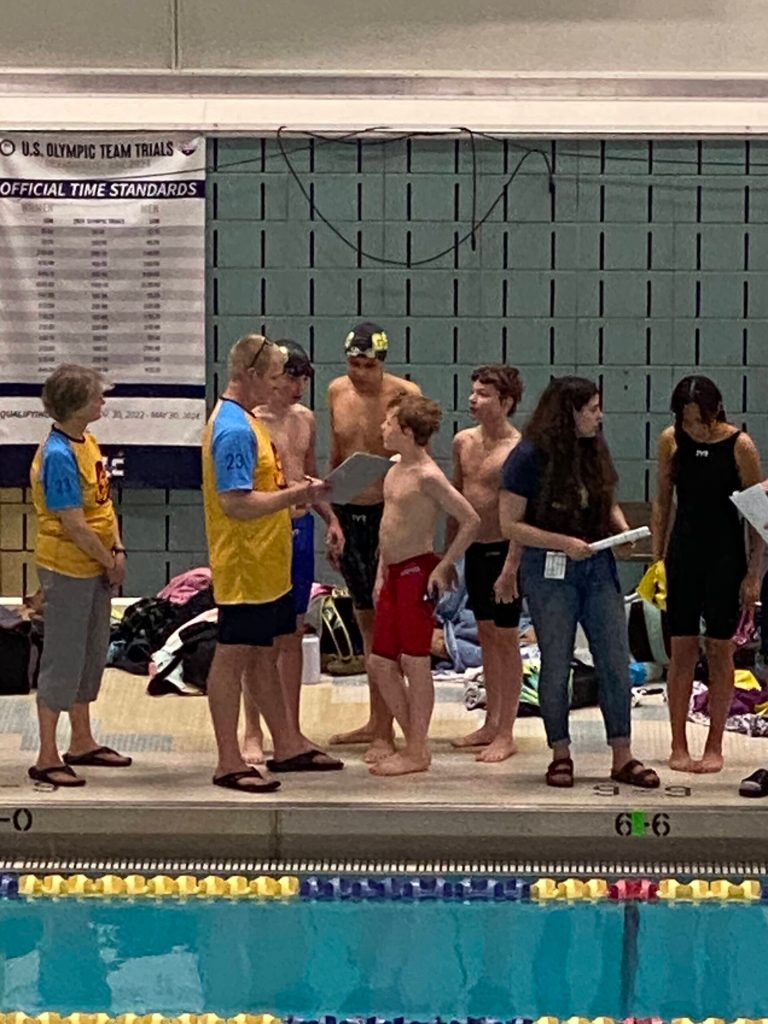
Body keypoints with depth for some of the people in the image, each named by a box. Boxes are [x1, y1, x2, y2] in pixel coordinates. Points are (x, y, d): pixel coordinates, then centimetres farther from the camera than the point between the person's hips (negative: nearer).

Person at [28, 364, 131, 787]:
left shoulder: (88, 442, 6)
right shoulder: (58, 455, -22)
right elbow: (73, 524, -22)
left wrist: (117, 551, -2)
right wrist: (110, 561, -11)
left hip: (96, 568, 9)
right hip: (67, 570, -9)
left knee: (92, 656, 17)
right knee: (62, 660, -2)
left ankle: (82, 742, 30)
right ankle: (47, 758, 5)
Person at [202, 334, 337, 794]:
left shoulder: (248, 421, 13)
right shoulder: (234, 429, -20)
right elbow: (235, 503, -26)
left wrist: (295, 490, 7)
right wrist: (294, 496, -23)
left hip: (268, 564, 10)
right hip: (243, 567, -10)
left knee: (265, 652, 17)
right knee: (233, 656, -3)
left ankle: (288, 745, 28)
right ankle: (229, 763, 4)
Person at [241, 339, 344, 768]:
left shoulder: (306, 418, 11)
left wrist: (331, 519, 12)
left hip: (301, 528, 7)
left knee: (293, 633, 11)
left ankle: (292, 730, 19)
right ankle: (254, 734, 9)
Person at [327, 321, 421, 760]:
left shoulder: (405, 395, -13)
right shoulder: (337, 391, 5)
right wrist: (333, 516, 12)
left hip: (388, 514, -6)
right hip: (349, 513, 6)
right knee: (366, 618, 14)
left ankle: (385, 733, 0)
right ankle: (375, 721, 25)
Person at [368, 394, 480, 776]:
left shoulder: (427, 476, -15)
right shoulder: (394, 469, 12)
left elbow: (471, 521, -18)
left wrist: (444, 566, -15)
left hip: (417, 572, -9)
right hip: (394, 573, 9)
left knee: (415, 662, -3)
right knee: (380, 663, 10)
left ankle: (417, 753, 5)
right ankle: (414, 742, 20)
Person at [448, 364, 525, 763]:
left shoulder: (517, 449, -16)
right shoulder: (463, 441, 7)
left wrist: (510, 569, -21)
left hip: (503, 550, -7)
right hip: (473, 548, 7)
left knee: (506, 639, 0)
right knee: (486, 635, 14)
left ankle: (506, 734, 6)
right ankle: (491, 723, 24)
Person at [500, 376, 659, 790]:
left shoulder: (595, 450, 7)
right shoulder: (529, 457, -11)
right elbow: (511, 525, -12)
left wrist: (623, 529, -1)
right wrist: (564, 543, -20)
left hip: (598, 567, 5)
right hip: (549, 570, -5)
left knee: (616, 661, 3)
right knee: (556, 664, 4)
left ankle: (622, 757, 9)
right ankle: (561, 755, 17)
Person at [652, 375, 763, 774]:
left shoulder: (739, 446, -10)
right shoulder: (671, 440, -2)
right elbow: (662, 502, 8)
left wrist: (753, 574, -7)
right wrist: (656, 558, 5)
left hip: (725, 555, -2)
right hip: (683, 553, 2)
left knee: (720, 651, 4)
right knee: (682, 650, 4)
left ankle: (714, 746, 14)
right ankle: (678, 746, 12)